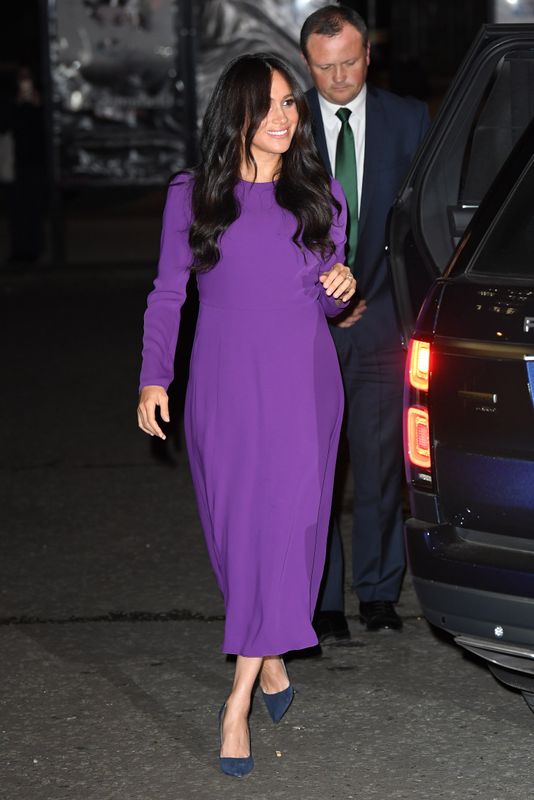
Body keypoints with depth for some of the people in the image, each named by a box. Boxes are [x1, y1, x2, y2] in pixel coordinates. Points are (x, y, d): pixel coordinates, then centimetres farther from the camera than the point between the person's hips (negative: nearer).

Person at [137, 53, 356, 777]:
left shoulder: (322, 195, 8)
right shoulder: (192, 197, 3)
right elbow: (167, 295, 6)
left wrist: (342, 288, -6)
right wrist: (154, 379, -3)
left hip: (302, 384, 0)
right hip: (224, 384, 0)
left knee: (284, 524, -8)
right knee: (234, 525, 3)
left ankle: (239, 701, -8)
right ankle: (271, 660, 24)